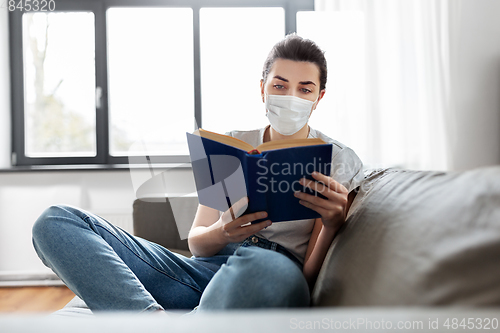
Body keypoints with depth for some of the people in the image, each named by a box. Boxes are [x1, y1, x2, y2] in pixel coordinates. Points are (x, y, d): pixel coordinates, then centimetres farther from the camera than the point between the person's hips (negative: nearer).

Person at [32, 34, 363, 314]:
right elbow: (196, 242, 10)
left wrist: (333, 225, -19)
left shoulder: (341, 162, 8)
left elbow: (313, 274, 2)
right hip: (203, 269, 5)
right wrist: (224, 232, -13)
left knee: (262, 265, -45)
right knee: (57, 221, -10)